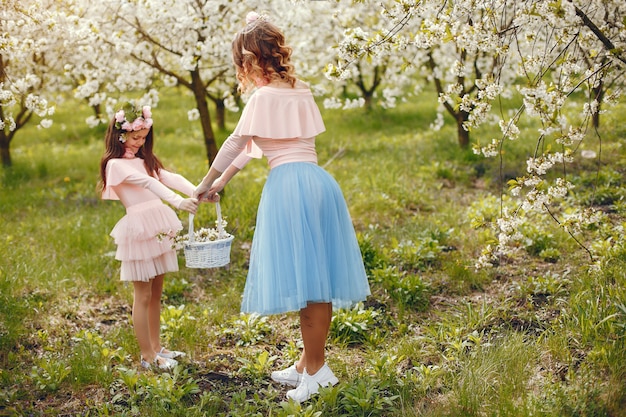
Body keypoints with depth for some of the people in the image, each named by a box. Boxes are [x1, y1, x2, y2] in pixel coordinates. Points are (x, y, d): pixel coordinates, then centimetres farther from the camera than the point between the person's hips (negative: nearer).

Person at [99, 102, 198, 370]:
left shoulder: (145, 160, 16)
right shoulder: (116, 164, -9)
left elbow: (170, 178, 1)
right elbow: (148, 184, -24)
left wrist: (198, 192, -16)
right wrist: (178, 202, -36)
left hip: (158, 228, 8)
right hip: (138, 230, -7)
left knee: (156, 293, 14)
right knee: (143, 296, 1)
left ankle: (156, 347, 25)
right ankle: (147, 356, 9)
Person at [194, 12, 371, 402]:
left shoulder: (264, 97, -5)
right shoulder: (302, 91, 18)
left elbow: (236, 143, 4)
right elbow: (255, 144, 24)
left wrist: (206, 184, 18)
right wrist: (223, 181, 30)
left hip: (289, 186, -8)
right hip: (320, 181, 8)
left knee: (303, 277, -4)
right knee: (317, 276, 9)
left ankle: (316, 368, 1)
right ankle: (308, 364, 19)